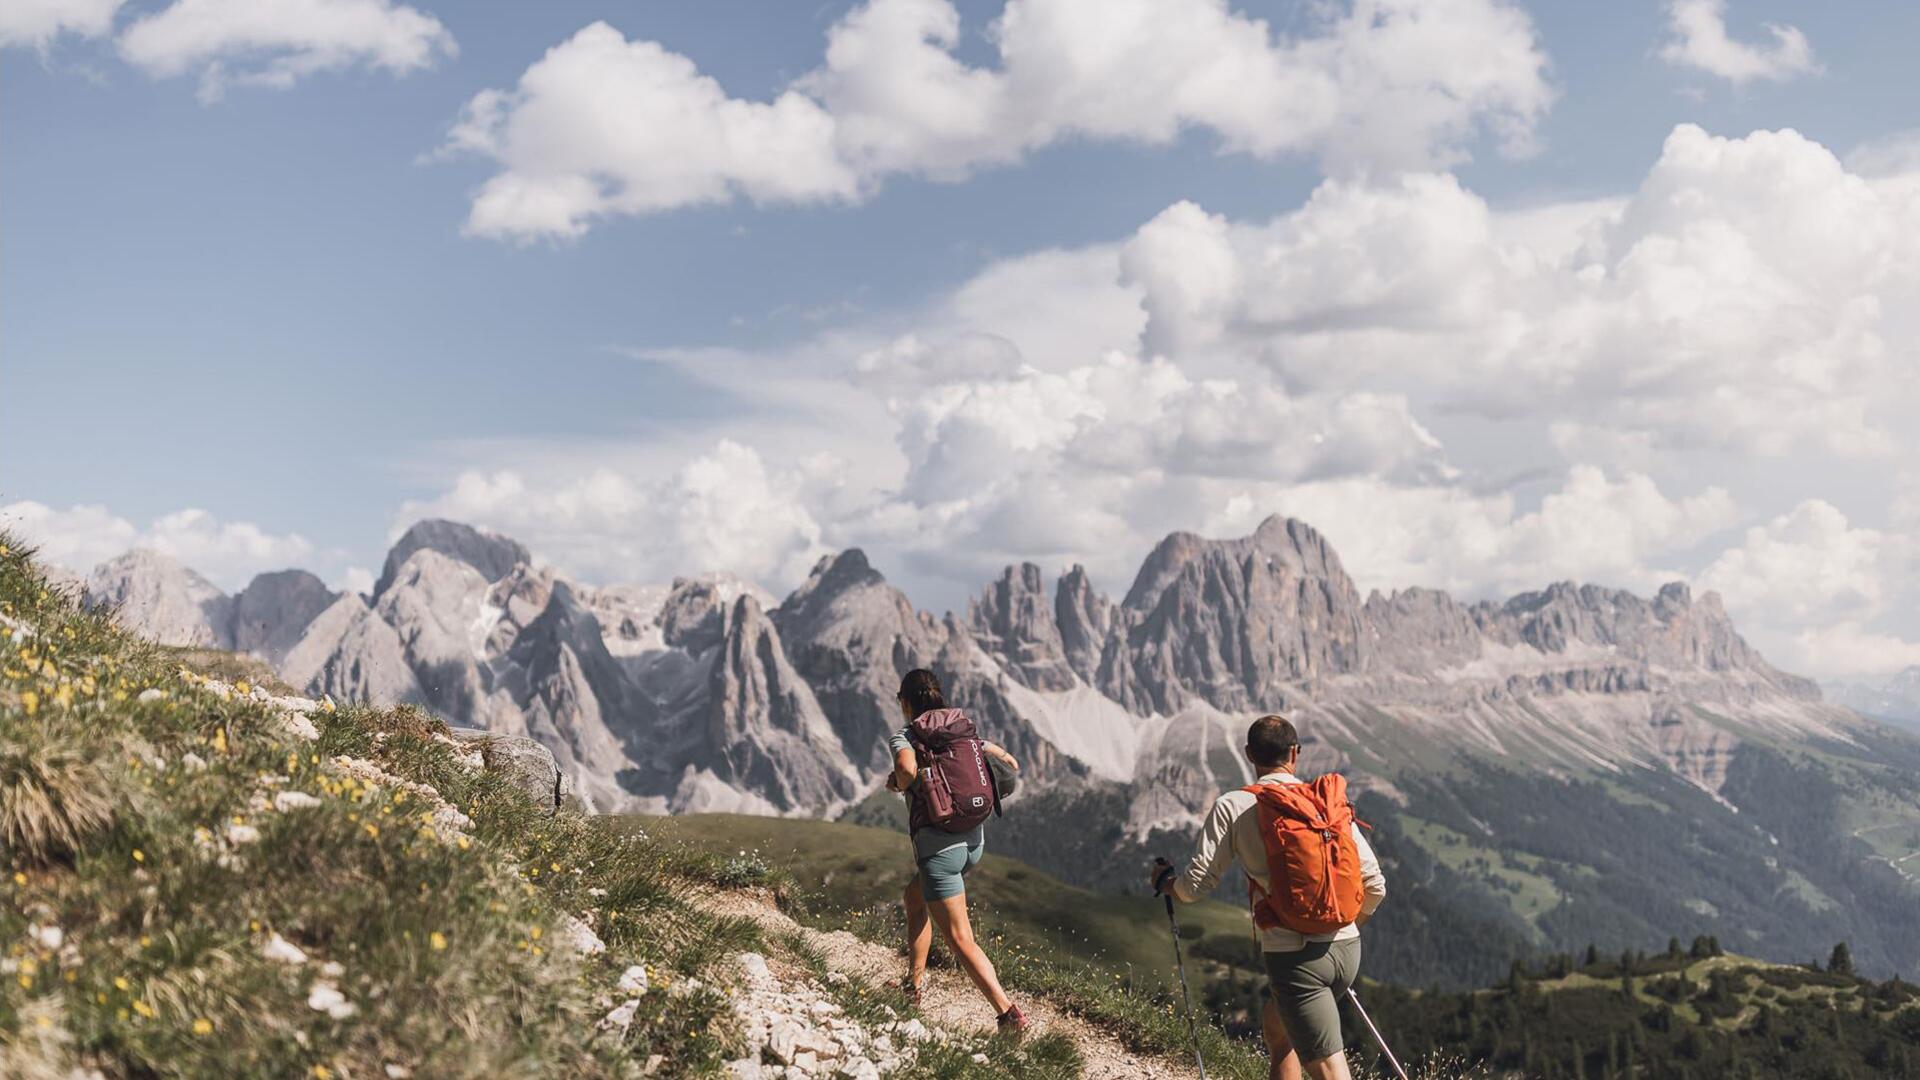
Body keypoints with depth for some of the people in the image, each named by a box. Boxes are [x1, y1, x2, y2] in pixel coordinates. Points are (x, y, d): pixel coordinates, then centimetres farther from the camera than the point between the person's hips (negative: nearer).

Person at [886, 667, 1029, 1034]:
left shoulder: (904, 737, -5)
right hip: (974, 840, 7)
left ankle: (1009, 1014, -15)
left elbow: (908, 770, -27)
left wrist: (896, 783, -6)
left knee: (960, 940, -5)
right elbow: (1011, 764, 9)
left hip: (938, 845, -7)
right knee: (914, 899, 31)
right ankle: (913, 986, 37)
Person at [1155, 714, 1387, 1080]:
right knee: (1275, 1026, 28)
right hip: (1347, 950, 5)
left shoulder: (1232, 807, -3)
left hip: (1293, 957, -5)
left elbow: (1197, 884, -4)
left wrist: (1169, 883, 20)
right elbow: (1374, 885, 6)